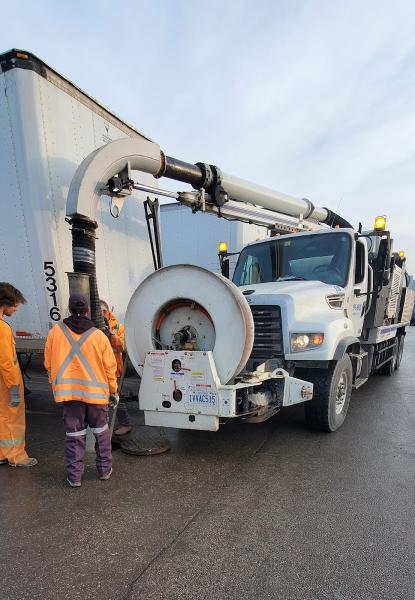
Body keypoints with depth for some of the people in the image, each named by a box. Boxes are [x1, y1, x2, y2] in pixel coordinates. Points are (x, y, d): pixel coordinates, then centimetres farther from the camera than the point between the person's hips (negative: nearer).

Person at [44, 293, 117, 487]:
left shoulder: (55, 332, -3)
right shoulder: (99, 335, -7)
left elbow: (49, 364, 5)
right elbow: (110, 366, -3)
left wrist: (56, 385, 19)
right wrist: (113, 390, 10)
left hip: (68, 391, 1)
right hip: (96, 391, 0)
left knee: (74, 433, 12)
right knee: (101, 430, 17)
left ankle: (74, 476, 20)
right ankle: (104, 469, 28)